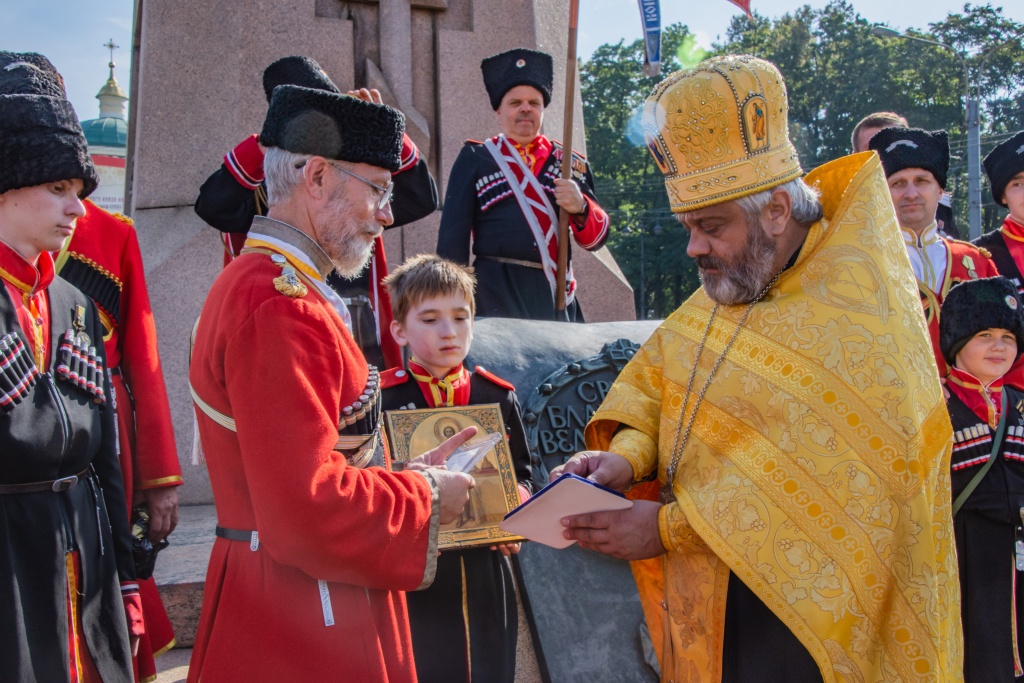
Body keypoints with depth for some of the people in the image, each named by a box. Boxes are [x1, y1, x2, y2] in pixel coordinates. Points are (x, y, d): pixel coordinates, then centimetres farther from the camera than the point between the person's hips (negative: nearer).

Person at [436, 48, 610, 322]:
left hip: (557, 294, 3)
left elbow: (596, 238, 11)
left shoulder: (570, 163, 15)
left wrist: (580, 207, -10)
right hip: (497, 296, -3)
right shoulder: (475, 159, 7)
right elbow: (453, 235, 3)